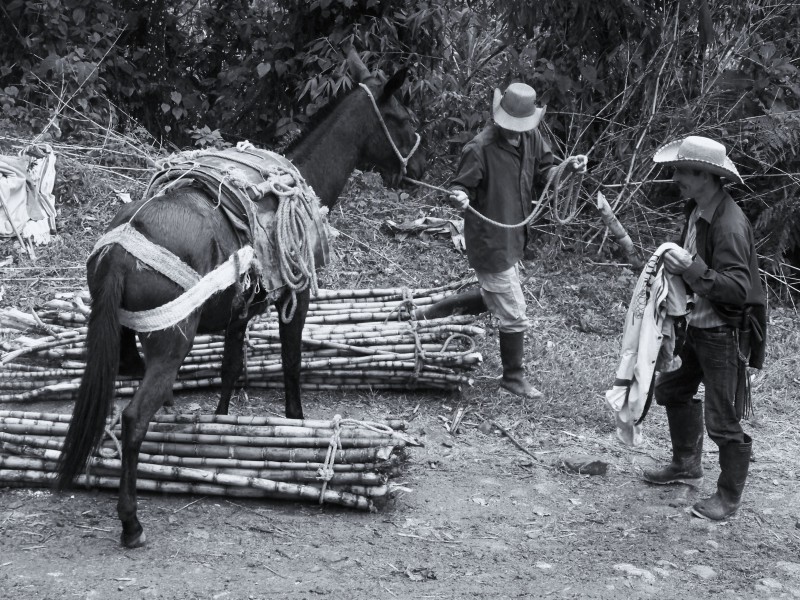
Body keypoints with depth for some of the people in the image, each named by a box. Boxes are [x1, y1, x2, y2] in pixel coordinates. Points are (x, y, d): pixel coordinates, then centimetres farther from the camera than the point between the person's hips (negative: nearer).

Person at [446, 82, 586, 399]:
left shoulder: (531, 138, 0)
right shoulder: (479, 148, -21)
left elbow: (544, 174, 7)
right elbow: (461, 185, -15)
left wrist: (568, 168, -11)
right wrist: (459, 197, -37)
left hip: (513, 238, 8)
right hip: (490, 242, -8)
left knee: (493, 296, 27)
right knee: (515, 316, 0)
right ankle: (513, 376, 17)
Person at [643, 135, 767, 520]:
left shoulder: (729, 225, -27)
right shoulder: (696, 209, 1)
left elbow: (737, 289, -31)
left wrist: (692, 269, -38)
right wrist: (672, 265, 1)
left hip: (726, 334, -10)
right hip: (696, 325, 10)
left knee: (723, 420, 0)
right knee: (671, 389, 23)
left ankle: (729, 496, 18)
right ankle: (686, 465, 43)